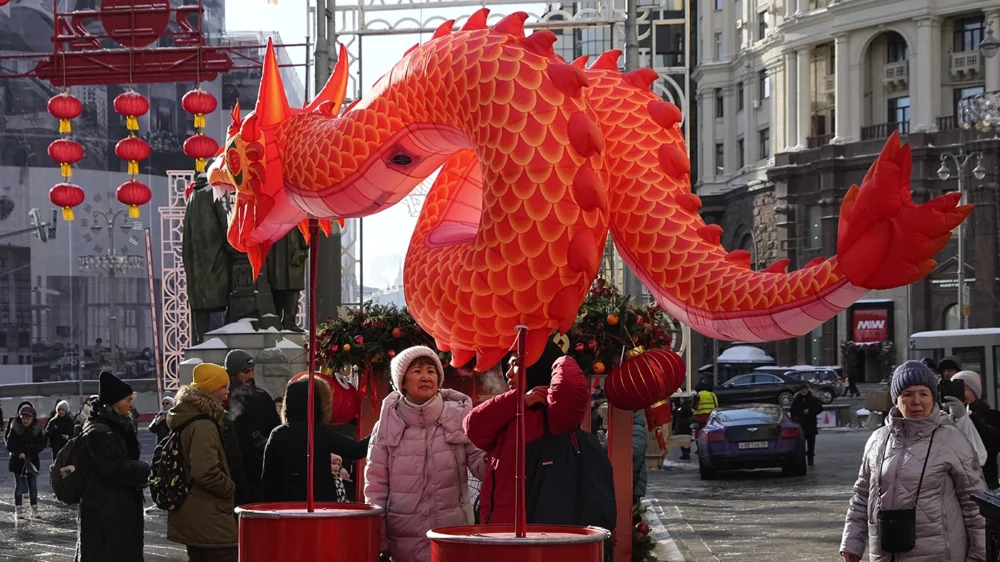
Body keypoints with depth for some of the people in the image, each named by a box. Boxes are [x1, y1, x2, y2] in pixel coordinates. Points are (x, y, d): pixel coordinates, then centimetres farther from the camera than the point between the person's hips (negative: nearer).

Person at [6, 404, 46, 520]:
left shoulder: (37, 429, 0)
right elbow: (10, 445, -8)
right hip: (18, 461, -2)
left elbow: (42, 444, 1)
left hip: (32, 461, 2)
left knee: (33, 485, 5)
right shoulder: (15, 428, -6)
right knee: (19, 486, 2)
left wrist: (33, 448, -19)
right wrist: (19, 453, -22)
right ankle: (18, 509, 8)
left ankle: (34, 508, 13)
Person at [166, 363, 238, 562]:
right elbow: (206, 473, -26)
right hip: (209, 519, -10)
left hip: (191, 514, 10)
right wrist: (231, 488, -10)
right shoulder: (202, 426, -18)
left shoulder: (184, 419, 14)